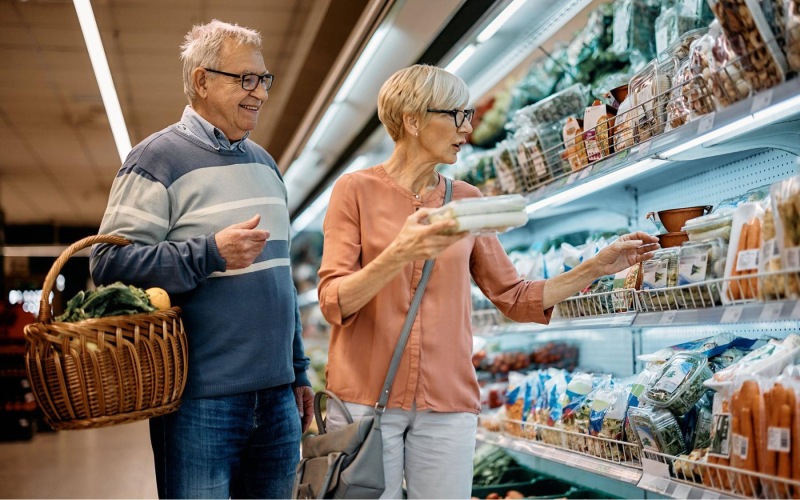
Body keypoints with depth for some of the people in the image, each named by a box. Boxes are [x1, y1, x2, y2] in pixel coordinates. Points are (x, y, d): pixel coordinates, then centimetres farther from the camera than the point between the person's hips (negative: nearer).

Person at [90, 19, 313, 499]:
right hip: (200, 400, -6)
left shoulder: (264, 162, 17)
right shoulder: (159, 158, -5)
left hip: (276, 396, 7)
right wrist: (211, 253, -23)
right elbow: (109, 262, -14)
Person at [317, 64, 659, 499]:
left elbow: (516, 299, 11)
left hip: (448, 402, 3)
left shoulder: (467, 201, 9)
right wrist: (399, 254, -25)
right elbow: (334, 303, -9)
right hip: (366, 397, -3)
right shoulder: (356, 190, -1)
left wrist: (597, 268, 3)